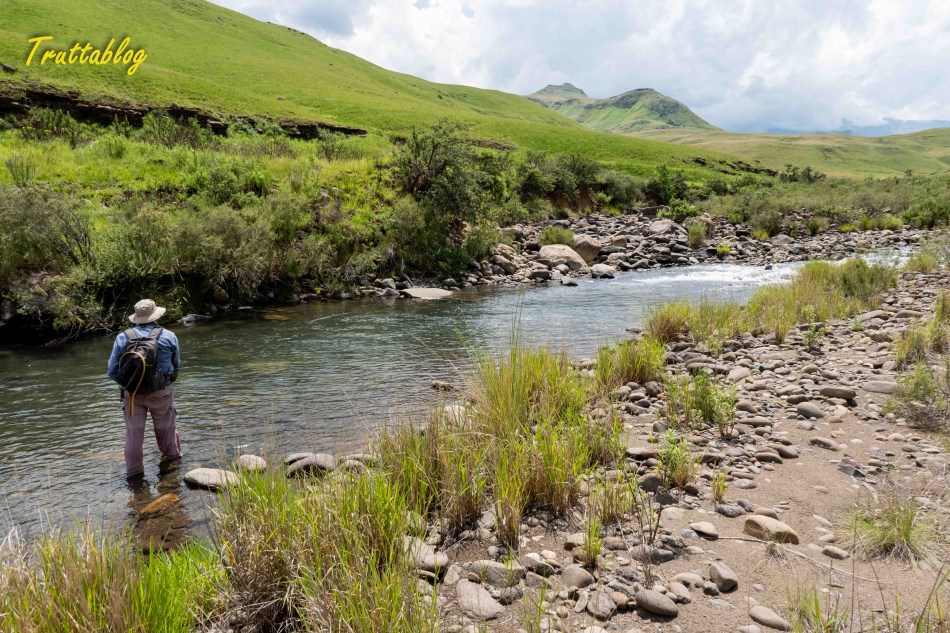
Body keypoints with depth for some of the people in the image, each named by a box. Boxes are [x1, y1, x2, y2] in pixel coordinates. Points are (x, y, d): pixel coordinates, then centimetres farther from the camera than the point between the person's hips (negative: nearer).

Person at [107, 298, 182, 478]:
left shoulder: (122, 338, -2)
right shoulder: (169, 336, -4)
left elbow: (112, 371, 0)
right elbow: (176, 364, 6)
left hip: (132, 392, 1)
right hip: (161, 392, -1)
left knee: (134, 431, 11)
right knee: (165, 426, 18)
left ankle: (134, 470, 19)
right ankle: (171, 456, 36)